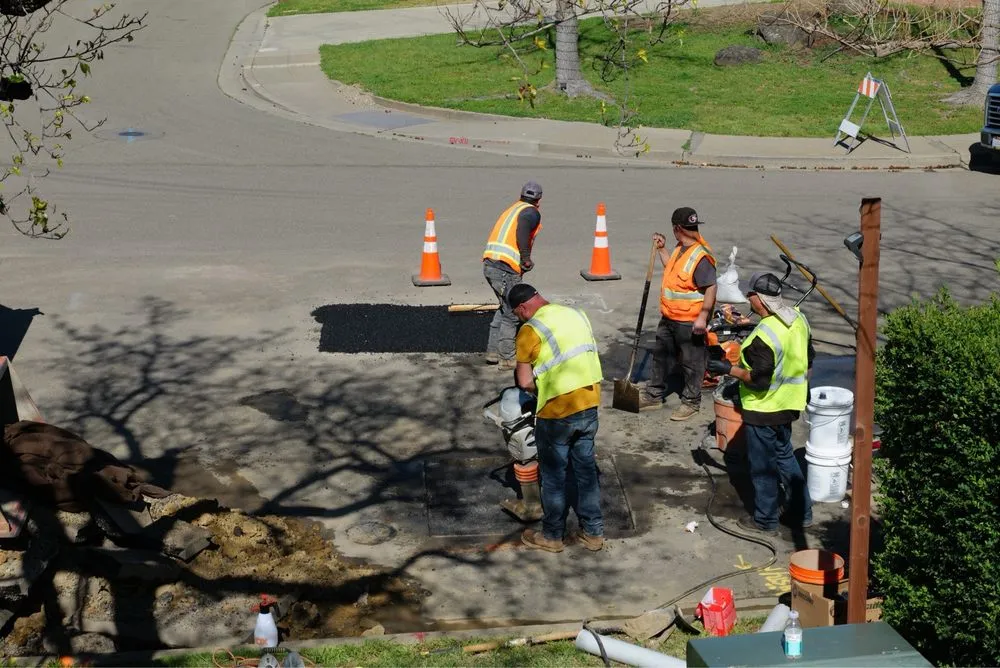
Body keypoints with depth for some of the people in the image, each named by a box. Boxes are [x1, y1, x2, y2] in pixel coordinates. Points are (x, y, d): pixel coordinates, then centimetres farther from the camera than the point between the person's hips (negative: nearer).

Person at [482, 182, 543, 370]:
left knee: (505, 307, 23)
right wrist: (526, 258, -18)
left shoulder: (512, 208, 23)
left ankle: (493, 351, 23)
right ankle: (507, 359, 7)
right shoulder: (532, 212, -1)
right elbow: (522, 227, -22)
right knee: (511, 313, 2)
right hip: (505, 268, -8)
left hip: (489, 264, 8)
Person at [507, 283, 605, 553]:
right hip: (590, 405, 6)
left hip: (557, 413, -6)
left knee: (554, 475, 10)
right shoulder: (577, 314, 7)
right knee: (586, 469, 17)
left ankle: (551, 536, 22)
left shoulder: (530, 330, -12)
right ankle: (593, 532, 25)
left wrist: (541, 388, 8)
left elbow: (524, 381, -12)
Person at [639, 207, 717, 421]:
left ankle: (691, 402, 19)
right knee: (661, 355, 19)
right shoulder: (680, 249, 7)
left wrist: (702, 317, -27)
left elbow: (711, 288, -25)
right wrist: (662, 249, 19)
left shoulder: (701, 256, -23)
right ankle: (654, 395, 32)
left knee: (691, 362, 6)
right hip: (669, 317, 10)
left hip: (689, 321, -10)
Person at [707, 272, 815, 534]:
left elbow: (759, 379, -26)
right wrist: (803, 386, 25)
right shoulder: (798, 318, -2)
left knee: (763, 466, 9)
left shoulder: (764, 335, -29)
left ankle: (765, 520, 23)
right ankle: (801, 512, 31)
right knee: (784, 456, 23)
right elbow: (807, 359, 11)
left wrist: (729, 369, -16)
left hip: (763, 409, -9)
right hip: (788, 404, 9)